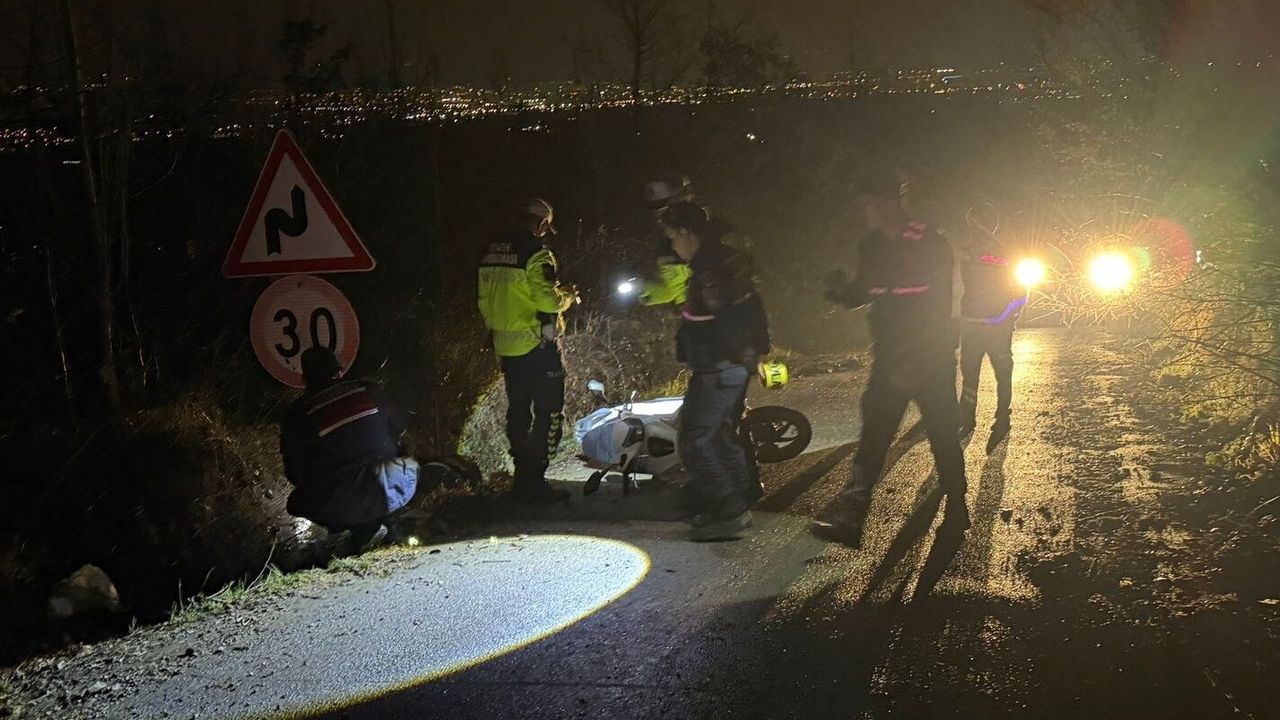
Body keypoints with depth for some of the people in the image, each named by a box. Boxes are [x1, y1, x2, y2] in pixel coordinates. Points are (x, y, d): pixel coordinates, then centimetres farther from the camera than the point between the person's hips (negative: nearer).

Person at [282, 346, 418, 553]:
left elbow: (294, 474, 6)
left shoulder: (297, 414, 2)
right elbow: (399, 427, 22)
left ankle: (364, 528, 7)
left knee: (299, 502, 26)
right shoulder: (368, 390, 9)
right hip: (396, 486, 2)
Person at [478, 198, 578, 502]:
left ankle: (523, 476, 20)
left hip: (506, 347, 8)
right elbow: (547, 300, -21)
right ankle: (534, 481, -4)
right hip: (538, 344, -7)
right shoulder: (535, 253, -15)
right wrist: (566, 297, -2)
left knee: (518, 411, 15)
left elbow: (485, 301, 14)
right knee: (549, 414, -1)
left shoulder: (491, 253, 9)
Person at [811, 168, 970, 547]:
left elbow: (939, 308, -15)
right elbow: (863, 294, 16)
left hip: (931, 357, -5)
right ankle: (849, 515, -12)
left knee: (942, 434, 5)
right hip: (891, 359, 5)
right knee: (874, 432, -5)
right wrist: (841, 290, -8)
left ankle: (956, 509, 22)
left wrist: (916, 362, -22)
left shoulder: (930, 244, -11)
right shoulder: (872, 246, 8)